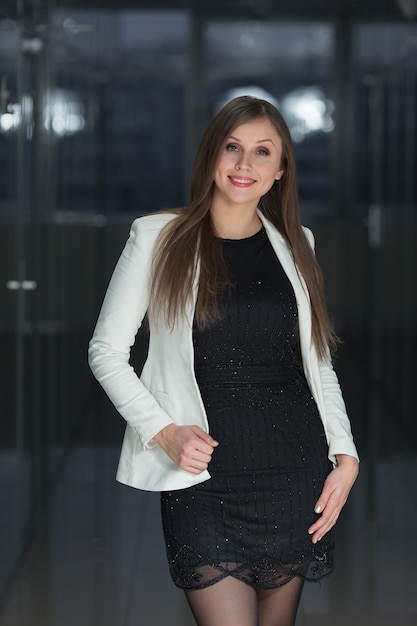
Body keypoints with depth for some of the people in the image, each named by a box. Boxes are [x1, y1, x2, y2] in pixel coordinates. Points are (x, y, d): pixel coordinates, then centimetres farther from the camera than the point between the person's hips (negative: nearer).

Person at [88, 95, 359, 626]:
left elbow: (318, 362, 16)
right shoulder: (158, 237, 2)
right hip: (204, 477, -3)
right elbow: (106, 350, 3)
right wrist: (163, 432, -10)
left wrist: (345, 456, 4)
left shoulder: (295, 244, 11)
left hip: (295, 472, 3)